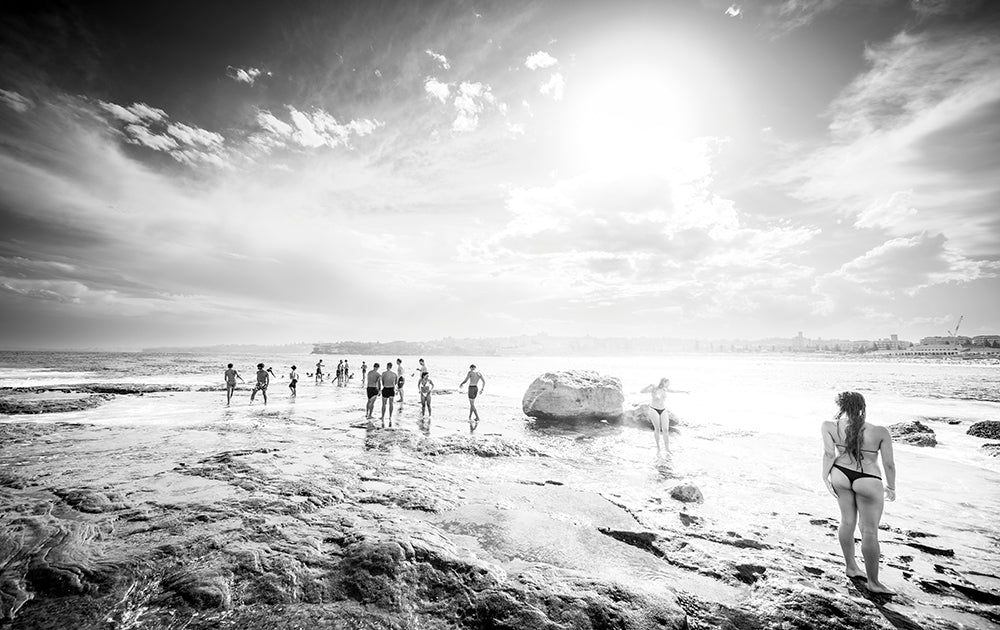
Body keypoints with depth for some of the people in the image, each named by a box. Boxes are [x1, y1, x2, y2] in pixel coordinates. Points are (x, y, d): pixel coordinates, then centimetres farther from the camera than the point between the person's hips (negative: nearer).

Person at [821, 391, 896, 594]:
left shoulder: (829, 427, -11)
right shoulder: (880, 432, -12)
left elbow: (829, 454, -15)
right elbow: (889, 464, -6)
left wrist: (825, 477, -5)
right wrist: (891, 487, 9)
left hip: (840, 476, 2)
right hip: (868, 482, -2)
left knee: (847, 521, 19)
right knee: (869, 531, 9)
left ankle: (851, 567, 35)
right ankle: (873, 582, 23)